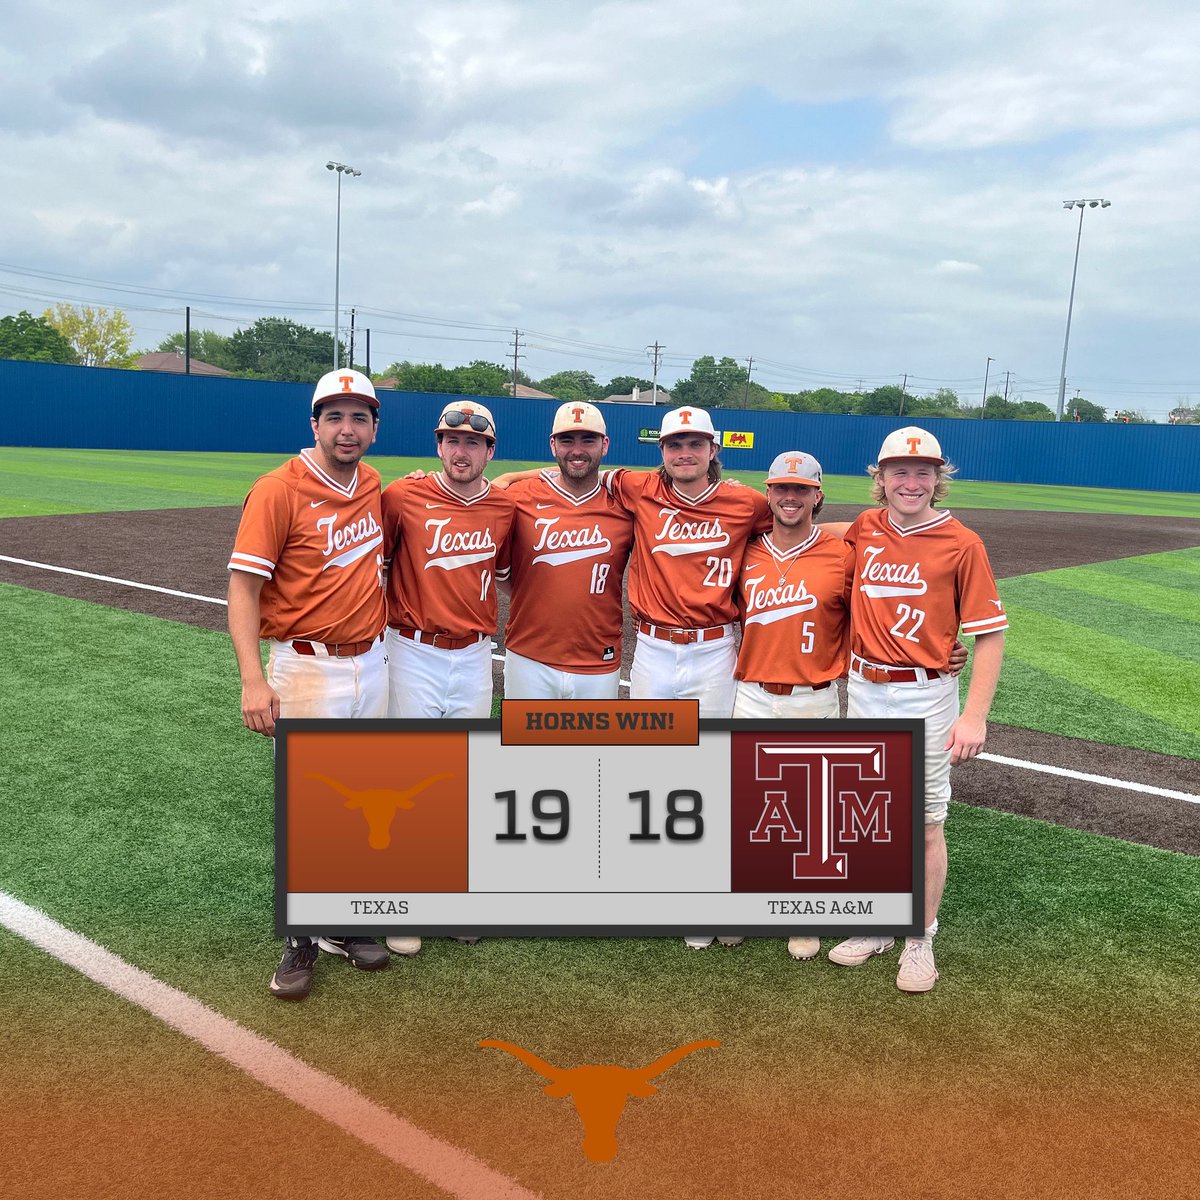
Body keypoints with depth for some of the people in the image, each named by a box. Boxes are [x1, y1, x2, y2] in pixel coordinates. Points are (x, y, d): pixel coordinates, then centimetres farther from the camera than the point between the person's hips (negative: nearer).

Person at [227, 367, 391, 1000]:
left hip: (372, 664, 6)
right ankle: (300, 941, 17)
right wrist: (253, 680, -25)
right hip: (307, 669, -6)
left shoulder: (372, 485, 7)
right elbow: (243, 587, -16)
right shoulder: (279, 490, -13)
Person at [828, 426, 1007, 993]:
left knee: (925, 823, 5)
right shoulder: (865, 529, 2)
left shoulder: (962, 544, -9)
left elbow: (990, 635, -9)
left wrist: (975, 716, -15)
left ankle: (921, 940, 22)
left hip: (924, 698, -4)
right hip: (863, 691, 4)